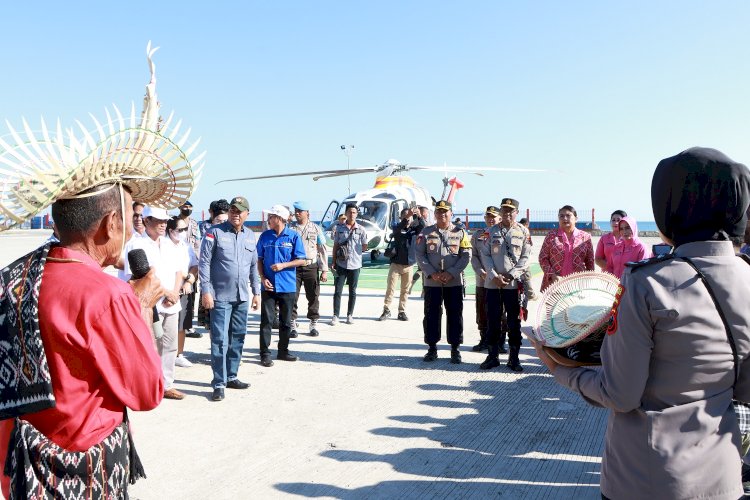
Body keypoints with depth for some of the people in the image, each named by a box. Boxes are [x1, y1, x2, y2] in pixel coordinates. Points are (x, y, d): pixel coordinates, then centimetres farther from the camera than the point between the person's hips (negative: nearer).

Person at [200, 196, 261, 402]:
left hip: (242, 297, 6)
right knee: (220, 339, -6)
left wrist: (256, 292, 15)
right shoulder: (215, 232, -5)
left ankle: (231, 376, 24)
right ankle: (219, 383, -1)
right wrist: (205, 291, -13)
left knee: (238, 338, 12)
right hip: (220, 296, -6)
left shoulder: (250, 236, 12)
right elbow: (204, 262, -7)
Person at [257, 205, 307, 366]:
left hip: (287, 286, -1)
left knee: (286, 321, 10)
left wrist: (283, 265, -14)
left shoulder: (293, 236, -3)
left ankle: (283, 351, 24)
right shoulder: (265, 236, 4)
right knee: (266, 320, -2)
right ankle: (265, 354, 4)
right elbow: (259, 259, 9)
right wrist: (263, 278, -5)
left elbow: (302, 260, -2)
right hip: (268, 286, 1)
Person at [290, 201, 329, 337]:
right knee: (293, 296, 0)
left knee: (313, 297, 5)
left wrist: (324, 270, -1)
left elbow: (323, 250, 4)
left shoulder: (316, 229, 4)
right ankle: (292, 325, 10)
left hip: (311, 266, 0)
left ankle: (313, 324, 18)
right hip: (294, 266, 0)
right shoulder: (291, 229, 5)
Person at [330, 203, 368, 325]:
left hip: (355, 265, 0)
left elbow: (365, 247, 6)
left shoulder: (361, 229, 1)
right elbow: (335, 245, 7)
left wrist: (355, 252, -2)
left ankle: (350, 315, 19)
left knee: (352, 291, 9)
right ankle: (335, 316, 5)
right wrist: (334, 261, 3)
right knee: (337, 291, -1)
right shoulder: (339, 228, 4)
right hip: (341, 264, 0)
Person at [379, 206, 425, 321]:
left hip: (409, 265, 2)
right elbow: (398, 228, -24)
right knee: (390, 288, -3)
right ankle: (386, 311, 3)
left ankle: (402, 312, 14)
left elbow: (422, 225, -14)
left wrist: (416, 215, -33)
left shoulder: (414, 229, 5)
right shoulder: (397, 229, -1)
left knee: (405, 290, 7)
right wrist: (407, 215, -39)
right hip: (396, 264, -2)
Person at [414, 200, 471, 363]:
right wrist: (431, 273, -11)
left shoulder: (460, 233, 3)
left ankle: (455, 349, 13)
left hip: (454, 282, -1)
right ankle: (432, 348, 16)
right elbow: (420, 255, 1)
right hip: (431, 282, 1)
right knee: (431, 315, 5)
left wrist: (451, 273, -13)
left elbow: (466, 256, -1)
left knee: (455, 315, 3)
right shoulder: (426, 232, 5)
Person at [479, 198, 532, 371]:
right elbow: (485, 255, 3)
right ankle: (493, 355, 16)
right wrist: (494, 275, -9)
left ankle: (514, 358, 13)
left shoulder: (523, 232, 3)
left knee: (514, 322, 4)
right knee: (492, 320, 5)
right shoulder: (492, 231, 7)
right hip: (493, 283, 1)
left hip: (514, 283, -1)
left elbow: (526, 258, 0)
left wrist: (511, 275, -11)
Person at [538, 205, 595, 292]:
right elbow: (543, 258, 4)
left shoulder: (585, 237, 8)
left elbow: (590, 262, 11)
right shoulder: (551, 236, 6)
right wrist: (552, 274, -9)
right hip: (554, 284, 0)